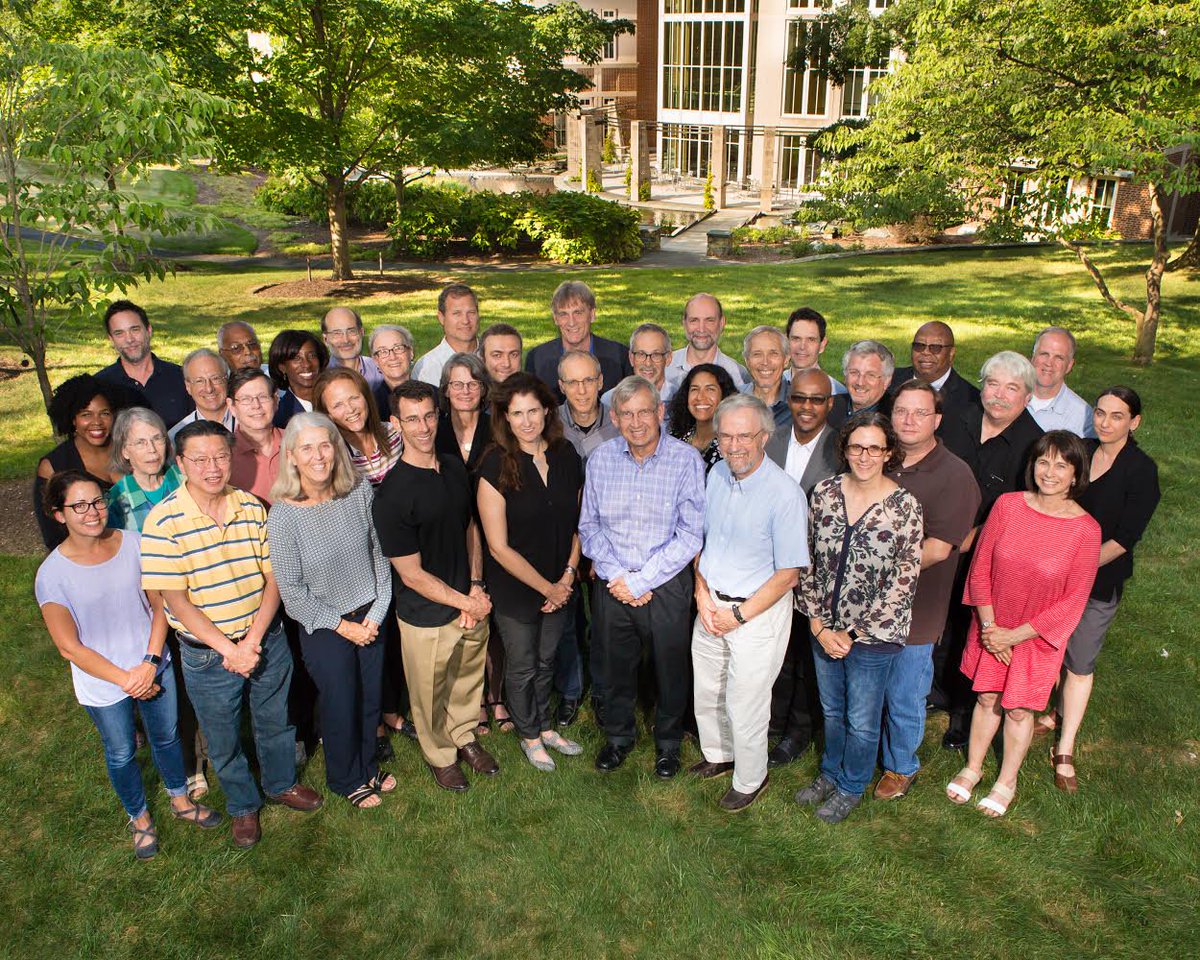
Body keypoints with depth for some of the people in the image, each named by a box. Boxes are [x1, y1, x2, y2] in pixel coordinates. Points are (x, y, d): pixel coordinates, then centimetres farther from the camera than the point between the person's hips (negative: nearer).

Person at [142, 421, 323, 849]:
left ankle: (282, 783, 49)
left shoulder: (253, 508, -6)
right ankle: (243, 805, 43)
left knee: (276, 721, 22)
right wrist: (228, 649, -19)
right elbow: (175, 601, -16)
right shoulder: (164, 522, -17)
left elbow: (274, 579, -4)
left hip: (267, 640, 3)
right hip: (207, 654, -2)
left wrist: (253, 640, -16)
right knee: (223, 739, 18)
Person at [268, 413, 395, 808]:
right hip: (323, 628, -3)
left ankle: (367, 766, 47)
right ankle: (346, 779, 41)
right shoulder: (284, 516, -19)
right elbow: (292, 591, -14)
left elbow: (379, 556, -1)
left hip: (372, 618, 4)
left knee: (371, 698, 19)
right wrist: (342, 626, -12)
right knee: (340, 706, 14)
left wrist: (376, 615, -7)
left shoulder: (360, 493, -9)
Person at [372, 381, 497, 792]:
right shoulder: (391, 495, -23)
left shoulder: (455, 468, -2)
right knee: (431, 696, 16)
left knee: (468, 680, 25)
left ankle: (465, 737, 52)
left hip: (472, 603, 6)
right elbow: (411, 574, -19)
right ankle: (441, 756, 43)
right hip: (427, 617, -6)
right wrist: (465, 603, -13)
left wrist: (476, 588, -4)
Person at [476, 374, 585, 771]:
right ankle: (529, 735, 39)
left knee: (546, 660, 22)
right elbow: (499, 547, -18)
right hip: (514, 588, -4)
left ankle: (545, 726, 45)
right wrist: (547, 588, -14)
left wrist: (569, 574, -7)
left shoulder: (566, 455, -6)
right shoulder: (496, 466, -20)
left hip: (559, 586, 4)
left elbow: (577, 522, 4)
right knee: (522, 666, 16)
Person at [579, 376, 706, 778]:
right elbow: (589, 526, 3)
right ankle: (619, 735, 42)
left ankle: (668, 741, 38)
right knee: (616, 664, 17)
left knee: (671, 667, 12)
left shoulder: (686, 460, -13)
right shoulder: (600, 459, -2)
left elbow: (690, 535, -15)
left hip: (667, 585, -2)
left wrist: (640, 581, -15)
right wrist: (616, 576, -10)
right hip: (612, 585, 3)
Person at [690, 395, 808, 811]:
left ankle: (749, 780, 34)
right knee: (706, 694, 21)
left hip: (758, 612, -6)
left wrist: (739, 615, -15)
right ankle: (718, 755, 48)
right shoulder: (716, 474, -2)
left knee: (745, 707, 8)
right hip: (711, 606, 6)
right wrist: (702, 594, -3)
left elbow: (787, 574, -17)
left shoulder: (785, 495, -22)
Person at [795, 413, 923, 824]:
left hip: (873, 635, -3)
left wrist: (853, 634, -13)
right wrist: (818, 624, -5)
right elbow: (807, 560, 0)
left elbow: (902, 581, -14)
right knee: (831, 709, 22)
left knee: (862, 720, 14)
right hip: (824, 628, 3)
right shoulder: (825, 492, -5)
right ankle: (830, 772, 46)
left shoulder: (905, 507, -15)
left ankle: (851, 786, 38)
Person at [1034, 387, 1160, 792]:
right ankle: (1059, 713, 39)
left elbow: (1125, 537, -14)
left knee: (1079, 662, 3)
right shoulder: (1079, 451, 1)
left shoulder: (1141, 470, -11)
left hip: (1100, 581, -4)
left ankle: (1065, 751, 13)